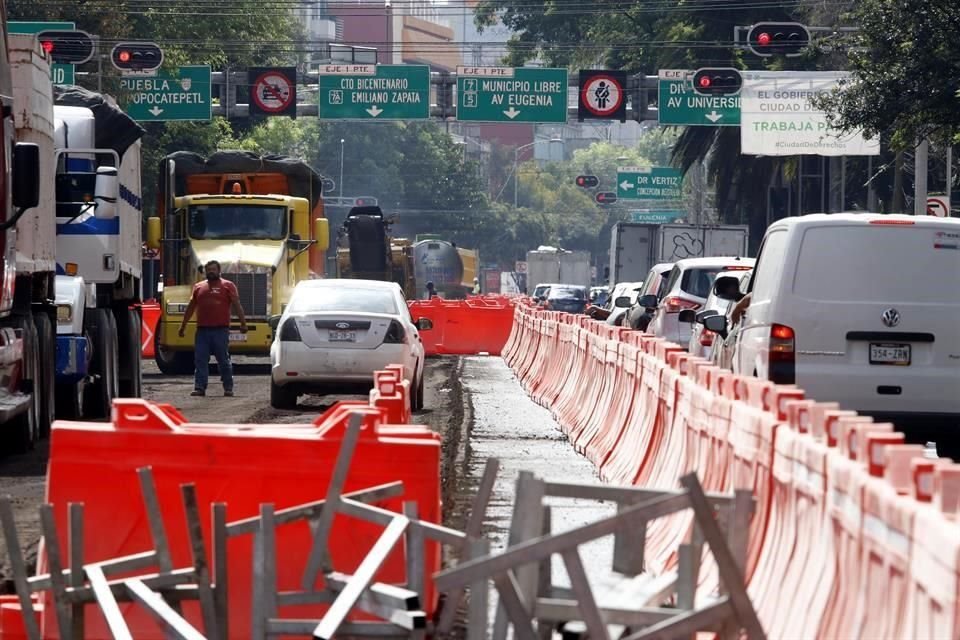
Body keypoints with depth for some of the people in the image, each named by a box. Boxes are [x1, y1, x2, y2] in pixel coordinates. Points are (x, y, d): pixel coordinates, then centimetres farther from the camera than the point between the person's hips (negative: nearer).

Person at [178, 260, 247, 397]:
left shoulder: (228, 286, 5)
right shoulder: (198, 287, 16)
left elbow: (237, 305, 0)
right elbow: (190, 308, 21)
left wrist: (243, 323, -10)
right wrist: (183, 326, 19)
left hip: (221, 330, -3)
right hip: (202, 330, 3)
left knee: (224, 360, 1)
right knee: (200, 360, -1)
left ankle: (228, 388, 8)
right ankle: (200, 387, 0)